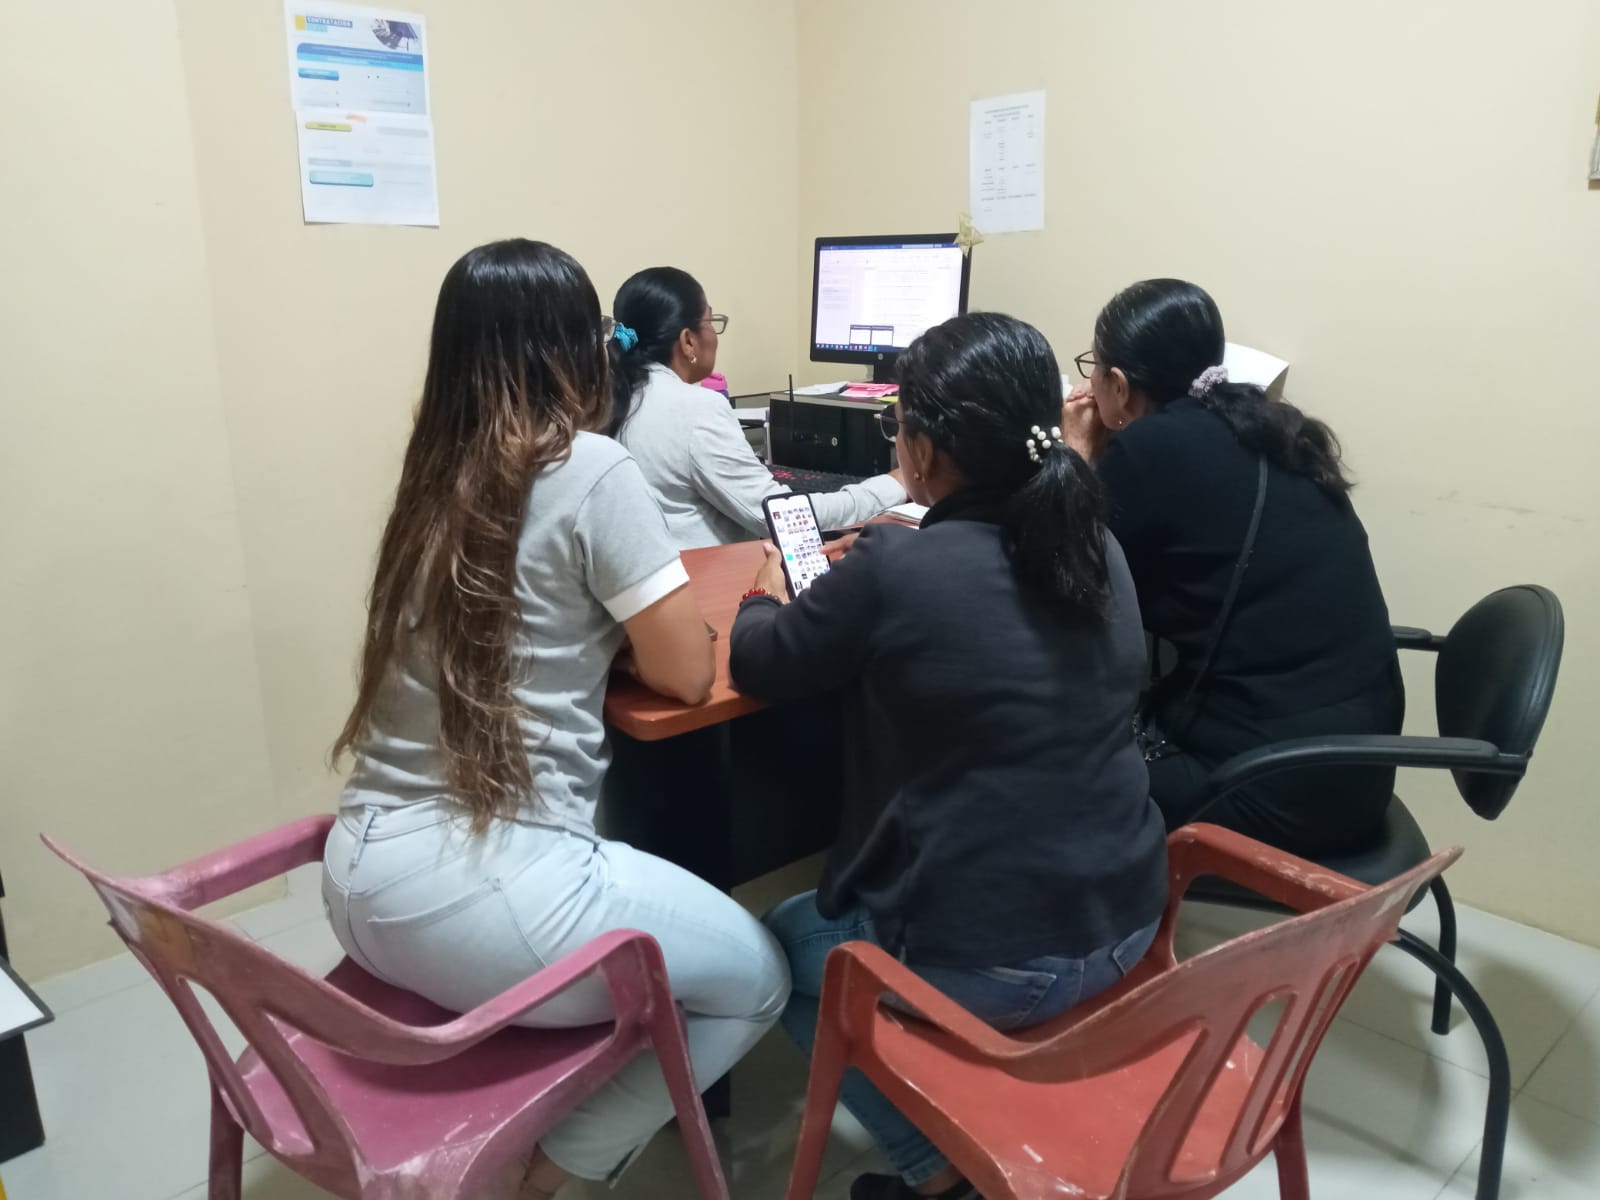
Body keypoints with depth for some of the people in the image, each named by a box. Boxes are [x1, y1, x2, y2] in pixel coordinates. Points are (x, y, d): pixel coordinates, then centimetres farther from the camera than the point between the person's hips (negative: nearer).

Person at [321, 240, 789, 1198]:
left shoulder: (437, 475, 9)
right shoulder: (591, 471, -12)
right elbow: (685, 673, -7)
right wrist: (635, 618, 10)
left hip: (362, 877, 8)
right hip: (487, 894, -8)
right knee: (757, 977, 14)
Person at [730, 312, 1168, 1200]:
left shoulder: (892, 571, -20)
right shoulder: (1098, 551, -1)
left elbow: (759, 669, -2)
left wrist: (767, 597, 17)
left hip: (985, 961, -7)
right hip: (1126, 927, 7)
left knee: (780, 943, 23)